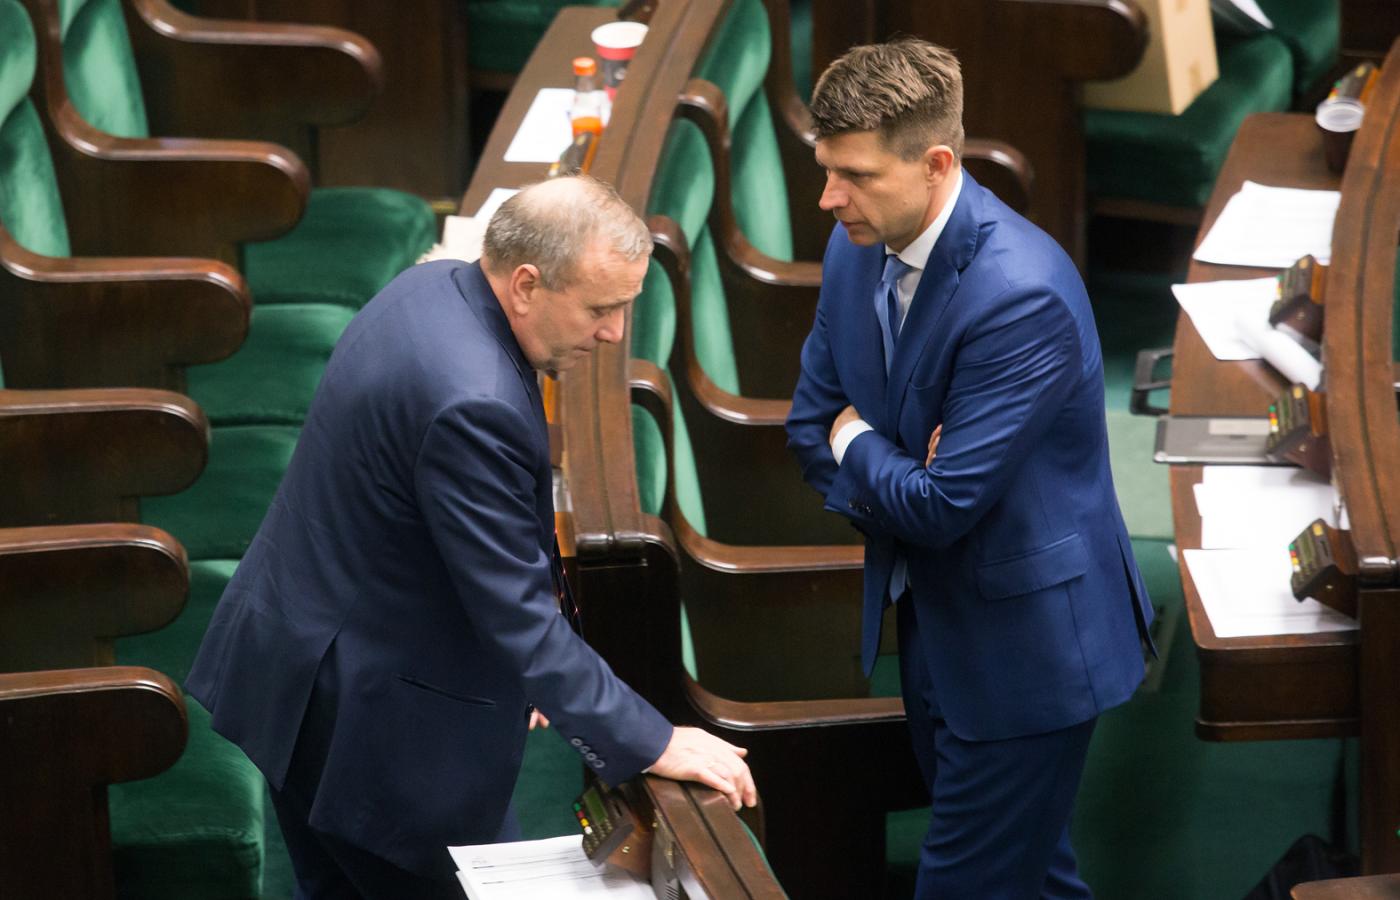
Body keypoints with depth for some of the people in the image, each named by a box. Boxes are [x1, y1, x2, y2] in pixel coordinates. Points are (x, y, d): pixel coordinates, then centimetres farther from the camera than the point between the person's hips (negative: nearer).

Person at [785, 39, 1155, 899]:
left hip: (1023, 642, -8)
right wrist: (895, 480, -14)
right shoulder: (858, 249, -3)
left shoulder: (1022, 295, -29)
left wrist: (857, 446, -9)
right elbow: (812, 427, 7)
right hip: (930, 622, 8)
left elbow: (943, 505, -29)